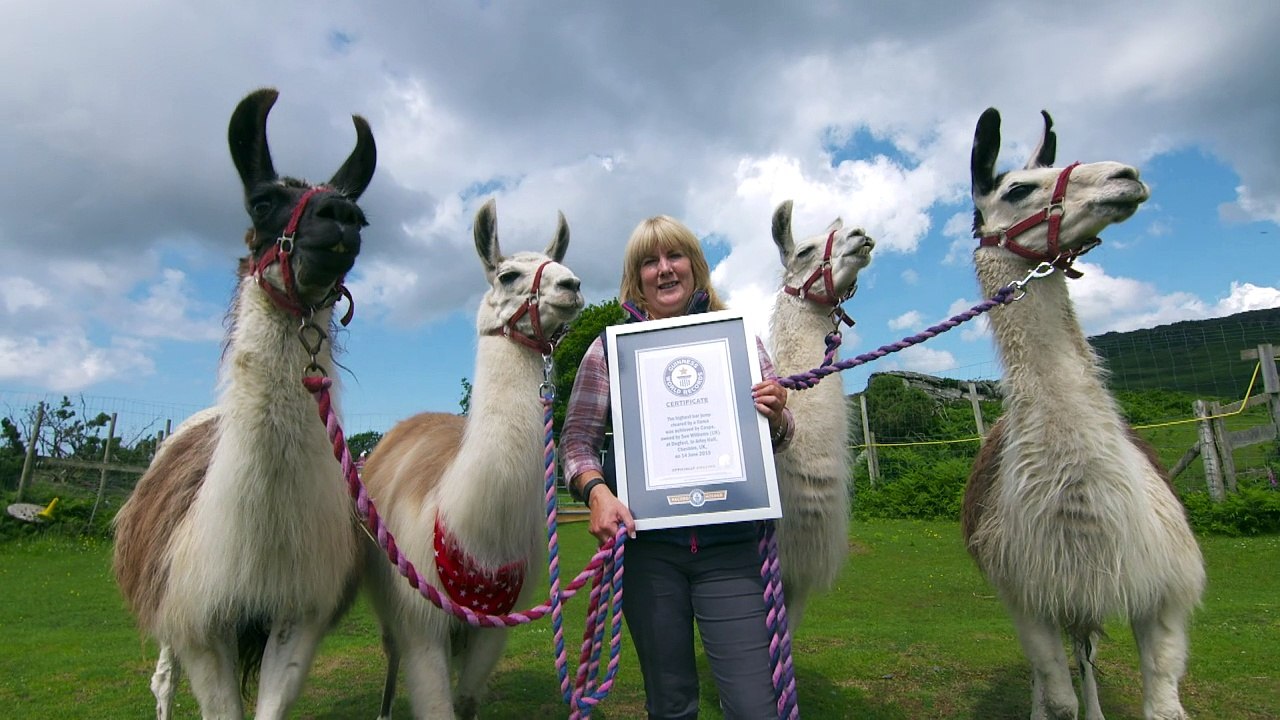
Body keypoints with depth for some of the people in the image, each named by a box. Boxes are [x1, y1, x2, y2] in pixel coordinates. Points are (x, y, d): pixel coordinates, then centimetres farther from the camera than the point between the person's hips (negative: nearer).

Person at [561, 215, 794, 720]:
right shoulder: (610, 348, 5)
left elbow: (776, 440, 13)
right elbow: (577, 438, 4)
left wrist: (776, 416, -10)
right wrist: (596, 490, -15)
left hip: (730, 544, 0)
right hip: (646, 543, 0)